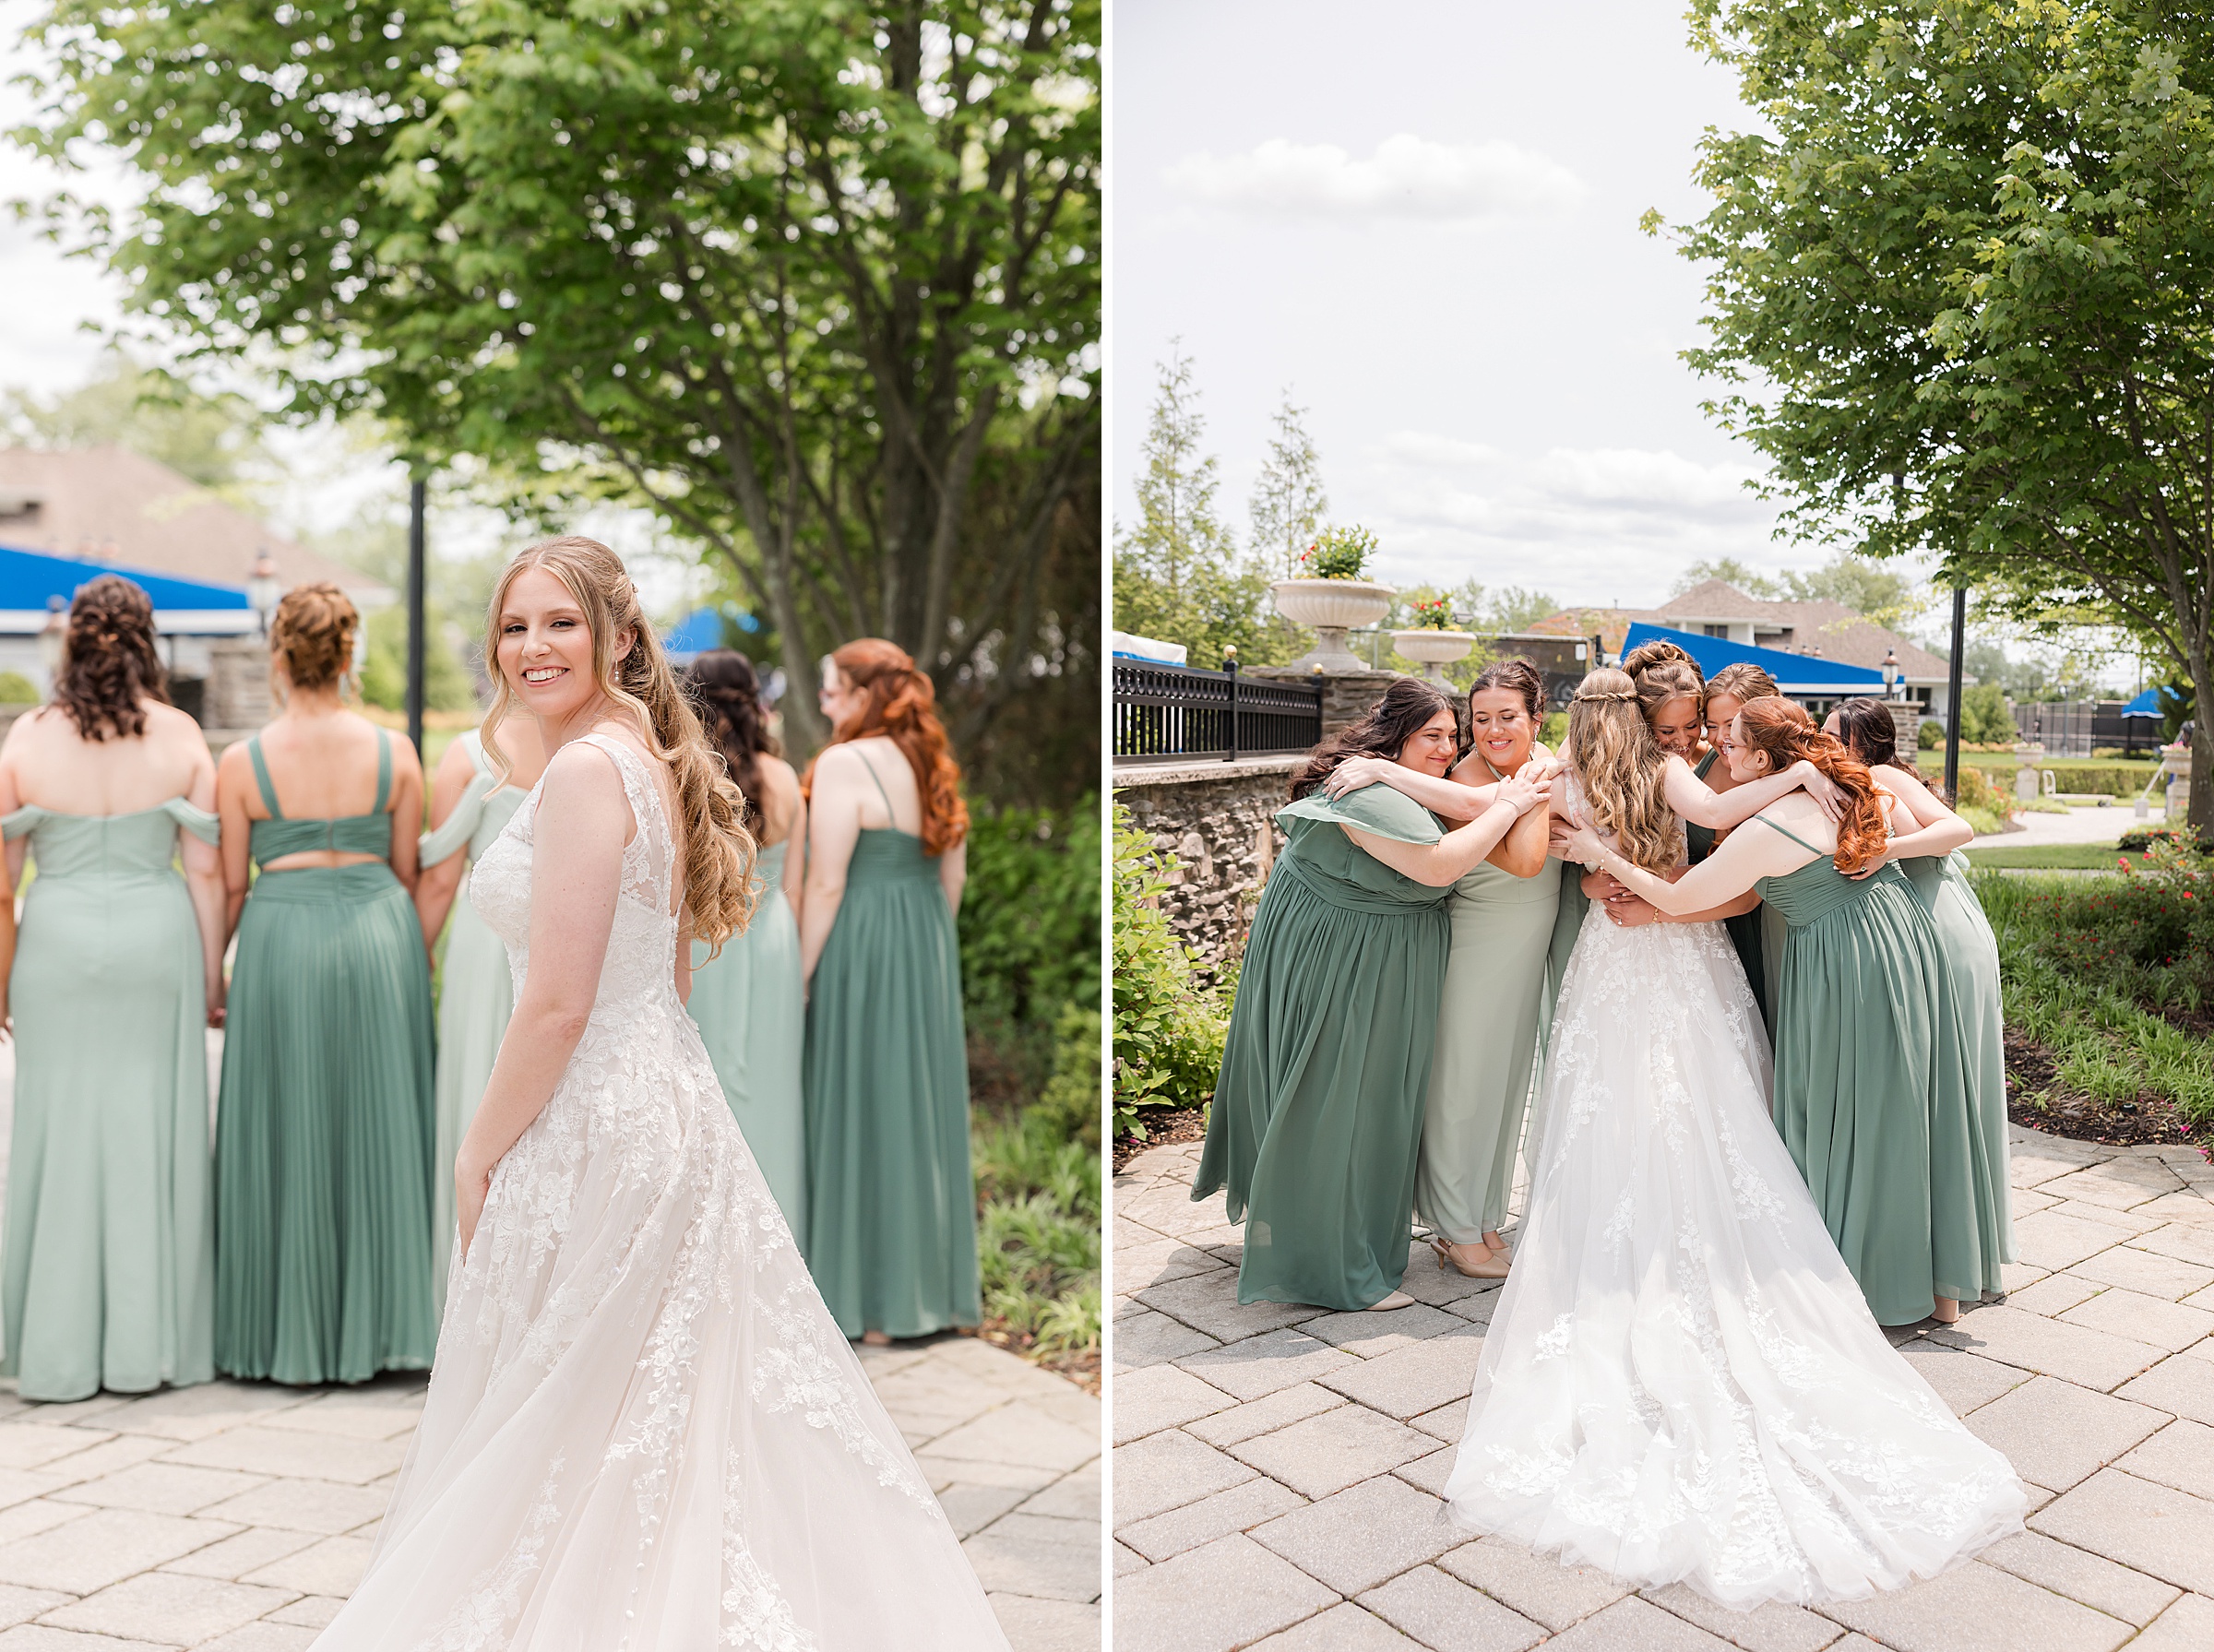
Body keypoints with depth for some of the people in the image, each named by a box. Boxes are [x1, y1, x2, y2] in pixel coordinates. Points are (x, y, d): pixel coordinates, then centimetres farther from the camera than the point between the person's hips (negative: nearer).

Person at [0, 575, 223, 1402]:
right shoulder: (179, 735, -3)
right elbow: (207, 871, -3)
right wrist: (213, 974, 5)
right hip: (157, 938, 0)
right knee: (152, 1130, 7)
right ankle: (148, 1346, 15)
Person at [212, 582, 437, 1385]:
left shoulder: (241, 762, -5)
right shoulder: (394, 752, -1)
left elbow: (230, 885, 1)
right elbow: (407, 870, 5)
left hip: (281, 939, -1)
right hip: (378, 935, 2)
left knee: (286, 1137, 9)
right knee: (377, 1131, 9)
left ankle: (287, 1332, 18)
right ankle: (377, 1325, 17)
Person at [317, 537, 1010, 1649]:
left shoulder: (585, 769, -18)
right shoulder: (651, 758, 12)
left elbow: (557, 1008, -21)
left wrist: (476, 1158, -9)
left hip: (594, 1131, -10)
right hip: (666, 1099, 10)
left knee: (558, 1437, 7)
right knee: (679, 1411, 19)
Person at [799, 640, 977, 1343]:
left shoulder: (844, 764, -14)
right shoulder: (933, 763, 8)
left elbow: (826, 884, -17)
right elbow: (954, 876, 11)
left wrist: (799, 977, -11)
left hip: (860, 949, -7)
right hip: (928, 950, 7)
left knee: (860, 1111, 3)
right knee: (919, 1108, 14)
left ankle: (868, 1299, 13)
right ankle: (929, 1280, 24)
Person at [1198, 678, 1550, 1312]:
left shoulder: (1408, 788, 12)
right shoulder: (1371, 792, -23)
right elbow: (1439, 864, -30)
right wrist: (1507, 808, -20)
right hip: (1336, 967, -11)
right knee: (1335, 1102, -2)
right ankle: (1330, 1266, 9)